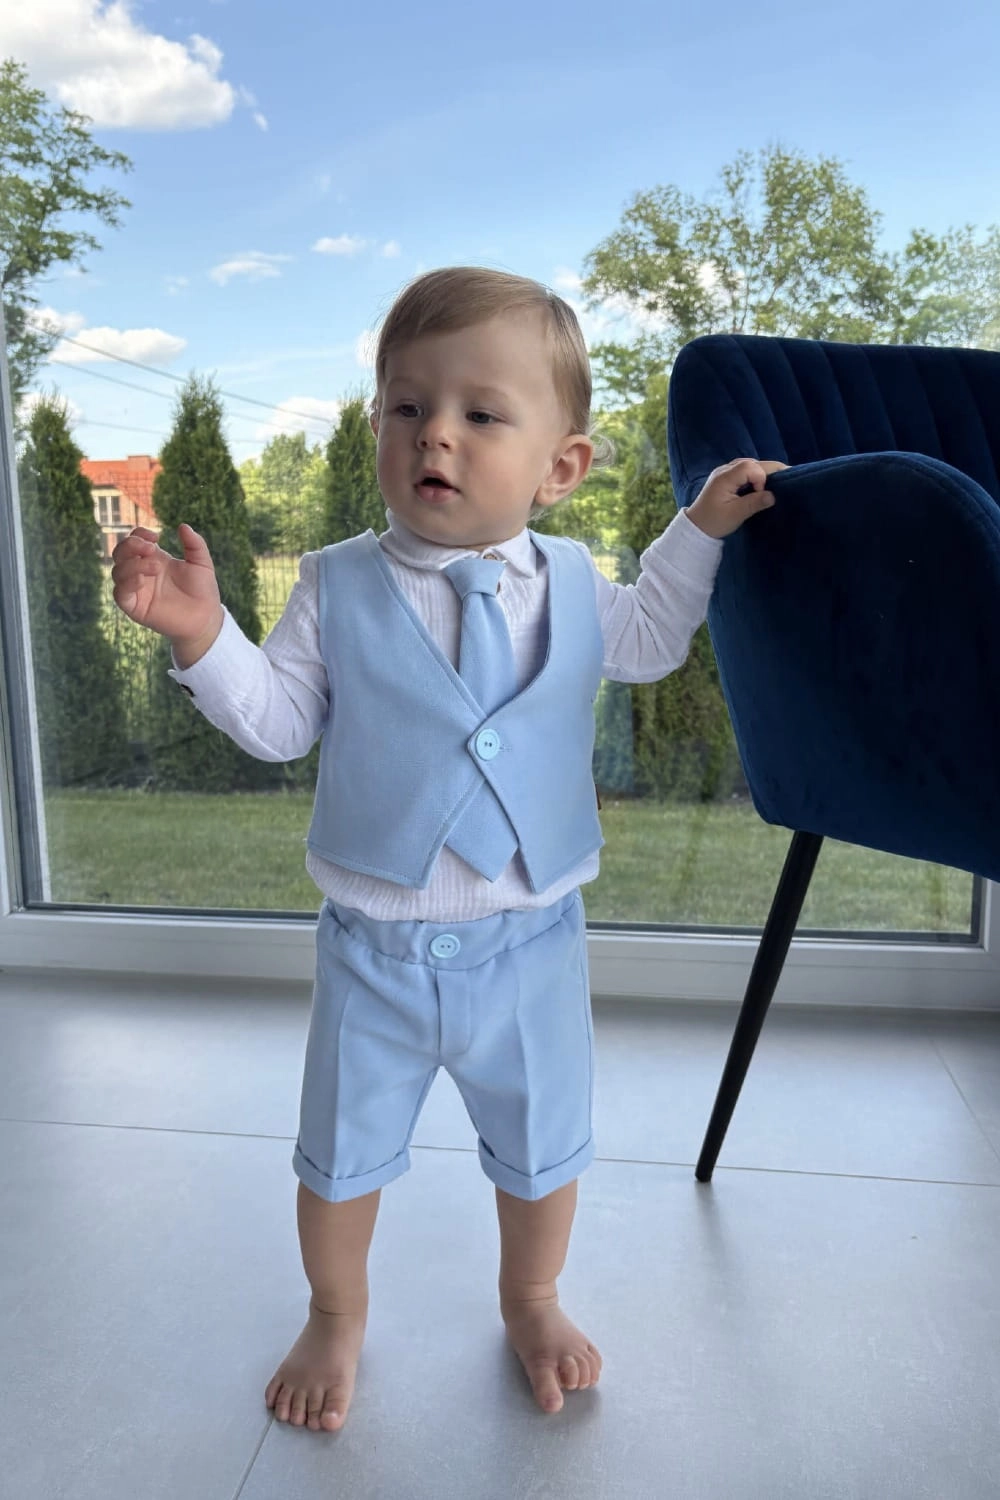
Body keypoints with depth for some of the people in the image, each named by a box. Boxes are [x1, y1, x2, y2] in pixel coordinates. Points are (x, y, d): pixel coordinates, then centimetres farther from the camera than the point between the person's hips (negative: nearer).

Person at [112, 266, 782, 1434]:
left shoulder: (571, 584, -4)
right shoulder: (339, 588, -9)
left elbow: (647, 645, 15)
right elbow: (278, 720, -5)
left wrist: (701, 530, 8)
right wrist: (202, 635, -20)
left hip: (530, 943, 1)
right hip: (375, 950, -1)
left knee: (542, 1150, 22)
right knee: (342, 1156, 19)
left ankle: (531, 1303, 53)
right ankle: (335, 1318, 50)